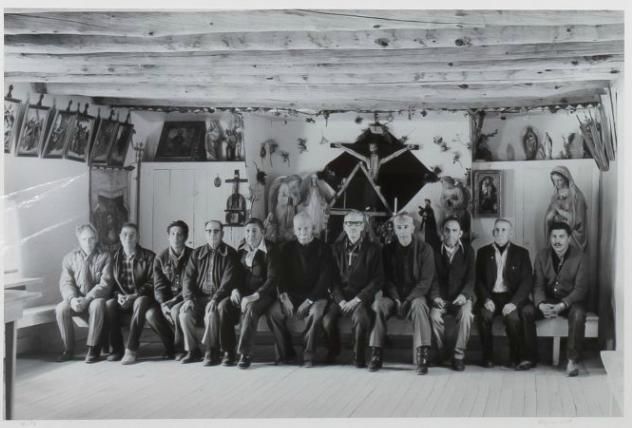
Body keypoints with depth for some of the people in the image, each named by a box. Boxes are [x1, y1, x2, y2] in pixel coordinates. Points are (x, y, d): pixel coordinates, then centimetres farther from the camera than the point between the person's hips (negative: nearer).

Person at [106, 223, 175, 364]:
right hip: (122, 298, 3)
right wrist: (118, 295, -12)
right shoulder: (115, 257, 9)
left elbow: (152, 283, -6)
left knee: (140, 302, -38)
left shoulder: (148, 256, 0)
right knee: (109, 304, -29)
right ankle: (117, 348, -18)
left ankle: (131, 350, -37)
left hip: (142, 297, -3)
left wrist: (135, 295, -19)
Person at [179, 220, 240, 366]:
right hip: (200, 297, 4)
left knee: (212, 313, -35)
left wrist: (215, 299, -25)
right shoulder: (197, 253, 14)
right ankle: (192, 351, -6)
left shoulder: (229, 254, 0)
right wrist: (188, 298, -10)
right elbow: (188, 277, 7)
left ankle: (212, 352, -18)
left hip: (220, 298, -4)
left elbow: (228, 280, -11)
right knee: (184, 313, -23)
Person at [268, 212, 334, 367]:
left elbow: (325, 278, -8)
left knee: (316, 312, -35)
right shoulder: (287, 248, 9)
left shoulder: (323, 248, -1)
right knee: (275, 312, -24)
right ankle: (285, 353, -10)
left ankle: (309, 355, -23)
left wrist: (309, 301, -16)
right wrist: (284, 297, -12)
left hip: (315, 295, -3)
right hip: (292, 294, 3)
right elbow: (281, 274, 5)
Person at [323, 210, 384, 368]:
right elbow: (333, 277, 8)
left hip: (362, 297, -2)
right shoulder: (337, 248, 9)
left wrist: (357, 299, -11)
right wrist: (341, 300, -7)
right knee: (327, 319, -25)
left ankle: (359, 357, -11)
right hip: (340, 297, 2)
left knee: (361, 319, -34)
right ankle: (334, 352, 5)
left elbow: (377, 280, -2)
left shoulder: (373, 249, 1)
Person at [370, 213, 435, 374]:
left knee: (419, 304, -36)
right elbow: (387, 279, 5)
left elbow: (426, 281, -6)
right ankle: (376, 354, -25)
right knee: (379, 304, -29)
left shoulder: (425, 249, 0)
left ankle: (422, 356, -38)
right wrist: (396, 299, -13)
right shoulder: (388, 250, 7)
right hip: (393, 296, 2)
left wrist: (408, 300, -17)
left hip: (415, 296, -2)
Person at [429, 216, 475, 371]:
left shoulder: (468, 251, 5)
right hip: (442, 299, 1)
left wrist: (464, 295, -21)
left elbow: (470, 278, -1)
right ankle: (440, 352, -8)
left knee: (466, 314, -34)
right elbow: (434, 279, 2)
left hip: (462, 297, -1)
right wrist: (436, 297, -17)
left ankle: (459, 355, -21)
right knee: (434, 315, -31)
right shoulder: (436, 252, 7)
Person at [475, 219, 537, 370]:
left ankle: (517, 357, -12)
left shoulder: (521, 253, 6)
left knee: (512, 316, -32)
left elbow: (527, 282, -2)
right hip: (490, 296, 1)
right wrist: (486, 299, -13)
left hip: (511, 297, -1)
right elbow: (478, 280, 6)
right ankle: (487, 356, -11)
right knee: (485, 315, -30)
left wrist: (513, 302, -18)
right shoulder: (483, 252, 11)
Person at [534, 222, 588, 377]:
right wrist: (541, 304, -25)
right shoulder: (542, 256, 0)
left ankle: (572, 360, -29)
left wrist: (562, 305, -29)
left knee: (578, 314, -36)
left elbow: (580, 288, -14)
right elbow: (538, 284, -4)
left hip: (570, 301, -3)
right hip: (547, 300, 3)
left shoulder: (579, 257, -9)